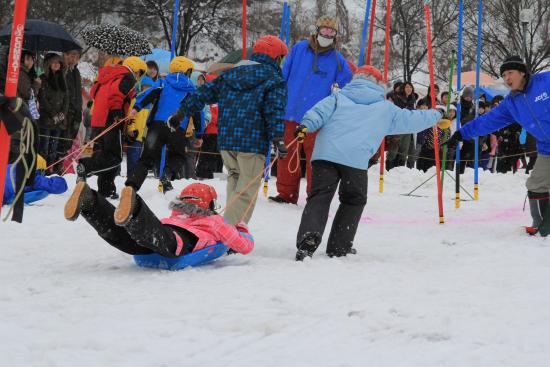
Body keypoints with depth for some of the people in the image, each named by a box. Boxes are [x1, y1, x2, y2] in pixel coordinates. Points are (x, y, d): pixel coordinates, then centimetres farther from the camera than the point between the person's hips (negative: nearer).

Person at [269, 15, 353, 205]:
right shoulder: (299, 49, 3)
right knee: (287, 155, 9)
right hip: (290, 114, 2)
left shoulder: (337, 60, -1)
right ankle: (286, 194, 19)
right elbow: (283, 75, 9)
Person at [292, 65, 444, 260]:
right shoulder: (386, 109, 22)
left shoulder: (338, 97, 23)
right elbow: (412, 119, 31)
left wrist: (306, 125, -11)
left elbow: (320, 111, 5)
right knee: (354, 201, 19)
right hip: (355, 159, -1)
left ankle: (308, 238, -27)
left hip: (325, 154, 1)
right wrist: (436, 115, 48)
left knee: (319, 197, -3)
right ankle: (339, 246, 14)